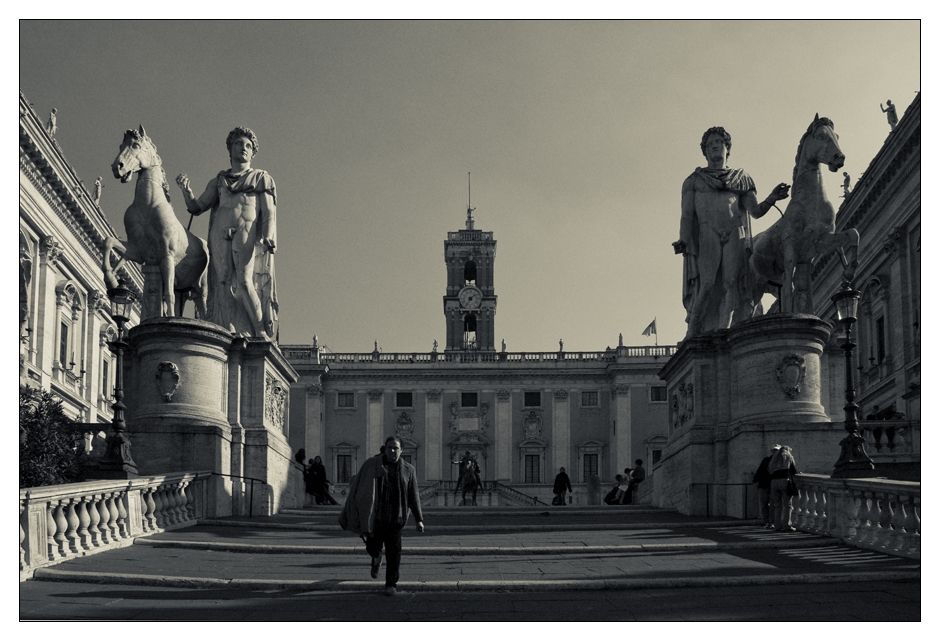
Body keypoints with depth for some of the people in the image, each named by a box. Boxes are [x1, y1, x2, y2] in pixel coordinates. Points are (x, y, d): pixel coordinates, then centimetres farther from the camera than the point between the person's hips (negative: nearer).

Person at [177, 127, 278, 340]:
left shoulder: (262, 179, 20)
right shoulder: (218, 182, 26)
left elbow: (269, 212, 9)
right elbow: (197, 207, 19)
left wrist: (267, 238, -9)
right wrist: (186, 190, -1)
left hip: (247, 234, -3)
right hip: (220, 238, 3)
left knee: (244, 281, -18)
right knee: (224, 284, -9)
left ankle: (262, 333, -11)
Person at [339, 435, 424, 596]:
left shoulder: (408, 470, 3)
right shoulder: (372, 464, -1)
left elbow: (414, 497, 5)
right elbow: (359, 487, 1)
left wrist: (419, 519, -2)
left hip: (394, 517, 0)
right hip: (373, 515, 0)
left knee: (394, 552, -8)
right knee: (372, 548, 10)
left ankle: (391, 586, -1)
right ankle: (377, 558, 48)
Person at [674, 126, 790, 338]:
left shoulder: (741, 178, 23)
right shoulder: (694, 180, 20)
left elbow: (755, 211, 13)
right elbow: (687, 215, 9)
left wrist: (772, 198, -7)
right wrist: (683, 241, -8)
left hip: (735, 235, 2)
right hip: (706, 235, -2)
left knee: (731, 283, -15)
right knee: (708, 283, -18)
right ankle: (692, 335, -14)